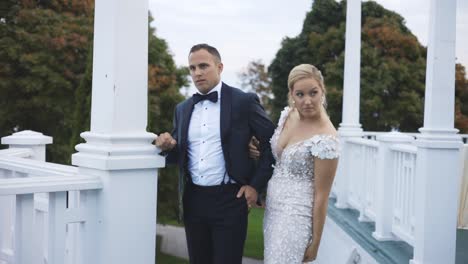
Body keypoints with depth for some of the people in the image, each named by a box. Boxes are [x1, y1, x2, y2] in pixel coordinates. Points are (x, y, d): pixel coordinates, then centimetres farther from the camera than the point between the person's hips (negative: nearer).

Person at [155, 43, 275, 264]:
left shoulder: (244, 101, -5)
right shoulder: (183, 109, 11)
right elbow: (180, 154, 16)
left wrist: (256, 185, -7)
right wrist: (168, 146, -6)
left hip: (229, 199, -5)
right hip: (193, 200, 5)